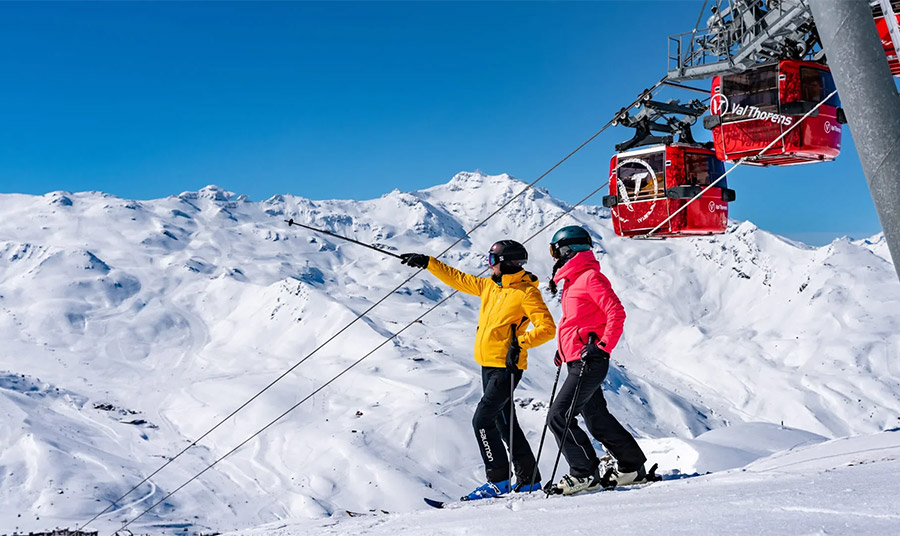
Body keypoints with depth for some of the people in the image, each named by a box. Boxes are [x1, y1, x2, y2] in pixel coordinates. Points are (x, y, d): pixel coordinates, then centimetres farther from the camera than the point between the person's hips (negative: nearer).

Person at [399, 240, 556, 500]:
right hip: (488, 365, 9)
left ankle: (498, 479, -1)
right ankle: (528, 480, 24)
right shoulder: (489, 286, 12)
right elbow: (458, 279, 21)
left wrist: (520, 343, -26)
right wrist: (428, 263, 21)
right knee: (504, 423, 13)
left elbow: (547, 328, -16)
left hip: (506, 367, -8)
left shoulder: (526, 292, -11)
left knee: (482, 420, -12)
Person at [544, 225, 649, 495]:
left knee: (559, 416, -11)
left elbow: (616, 313, -19)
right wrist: (564, 348, 20)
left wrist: (603, 346, -22)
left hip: (590, 361, -10)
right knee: (597, 418, 16)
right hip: (578, 361, 10)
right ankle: (632, 466, 27)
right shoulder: (574, 280, 19)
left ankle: (585, 474, -3)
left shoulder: (590, 277, -11)